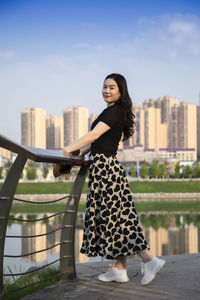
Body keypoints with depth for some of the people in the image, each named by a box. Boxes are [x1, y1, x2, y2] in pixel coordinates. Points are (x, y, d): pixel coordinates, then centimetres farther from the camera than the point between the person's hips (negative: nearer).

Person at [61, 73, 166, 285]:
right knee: (117, 216, 7)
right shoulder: (115, 112, 19)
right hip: (108, 166, 10)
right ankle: (119, 269, 9)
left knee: (112, 216, -9)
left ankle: (148, 259, -10)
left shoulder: (114, 112, -11)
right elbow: (98, 141, 21)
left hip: (104, 166, -10)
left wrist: (71, 148, -18)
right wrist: (78, 154, 15)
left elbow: (94, 135, -19)